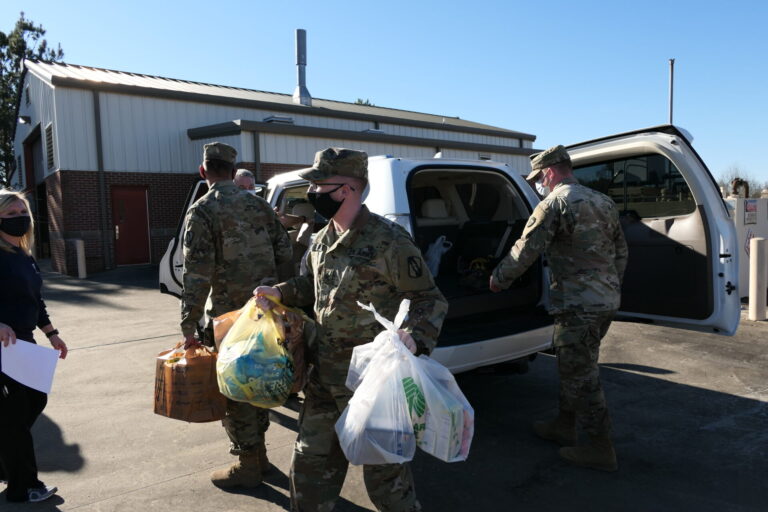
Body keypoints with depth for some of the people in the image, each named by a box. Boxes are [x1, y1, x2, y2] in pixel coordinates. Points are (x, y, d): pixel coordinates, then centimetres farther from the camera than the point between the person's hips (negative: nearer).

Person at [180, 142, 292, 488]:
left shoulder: (202, 211, -10)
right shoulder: (258, 204, 7)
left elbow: (197, 273, -17)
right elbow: (284, 252, 6)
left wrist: (189, 325, -14)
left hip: (230, 315, -6)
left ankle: (248, 465, 18)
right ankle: (257, 451, 35)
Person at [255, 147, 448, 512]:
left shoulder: (388, 241, -19)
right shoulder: (322, 241, 6)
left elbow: (430, 299, -14)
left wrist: (415, 336, -32)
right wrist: (281, 293, 8)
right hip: (324, 376, 8)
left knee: (382, 467, 10)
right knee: (310, 460, 21)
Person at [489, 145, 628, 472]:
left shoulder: (554, 205, -13)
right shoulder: (603, 202, 13)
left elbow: (524, 251, -13)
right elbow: (621, 252, 20)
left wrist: (498, 279, 2)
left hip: (579, 305, -9)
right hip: (607, 301, 9)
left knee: (580, 375, 2)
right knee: (574, 367, 20)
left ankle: (601, 450, 12)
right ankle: (564, 426, 33)